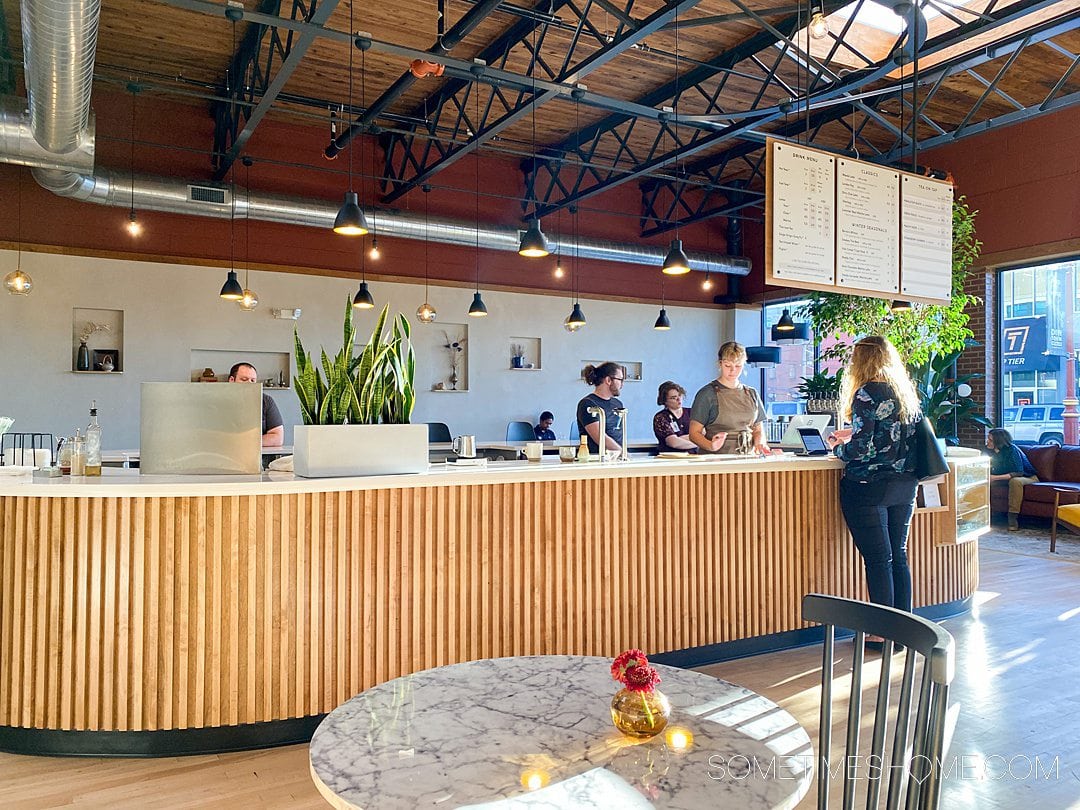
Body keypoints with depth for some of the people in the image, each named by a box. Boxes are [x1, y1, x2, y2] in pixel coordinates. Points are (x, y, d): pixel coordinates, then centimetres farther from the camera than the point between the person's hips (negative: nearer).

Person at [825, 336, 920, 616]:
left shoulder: (867, 393, -14)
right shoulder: (907, 392, 9)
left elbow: (862, 448, -19)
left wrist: (837, 448, 1)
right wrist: (852, 433, 25)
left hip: (869, 486, -7)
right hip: (905, 485, 7)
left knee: (878, 560, -2)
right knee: (898, 556, 14)